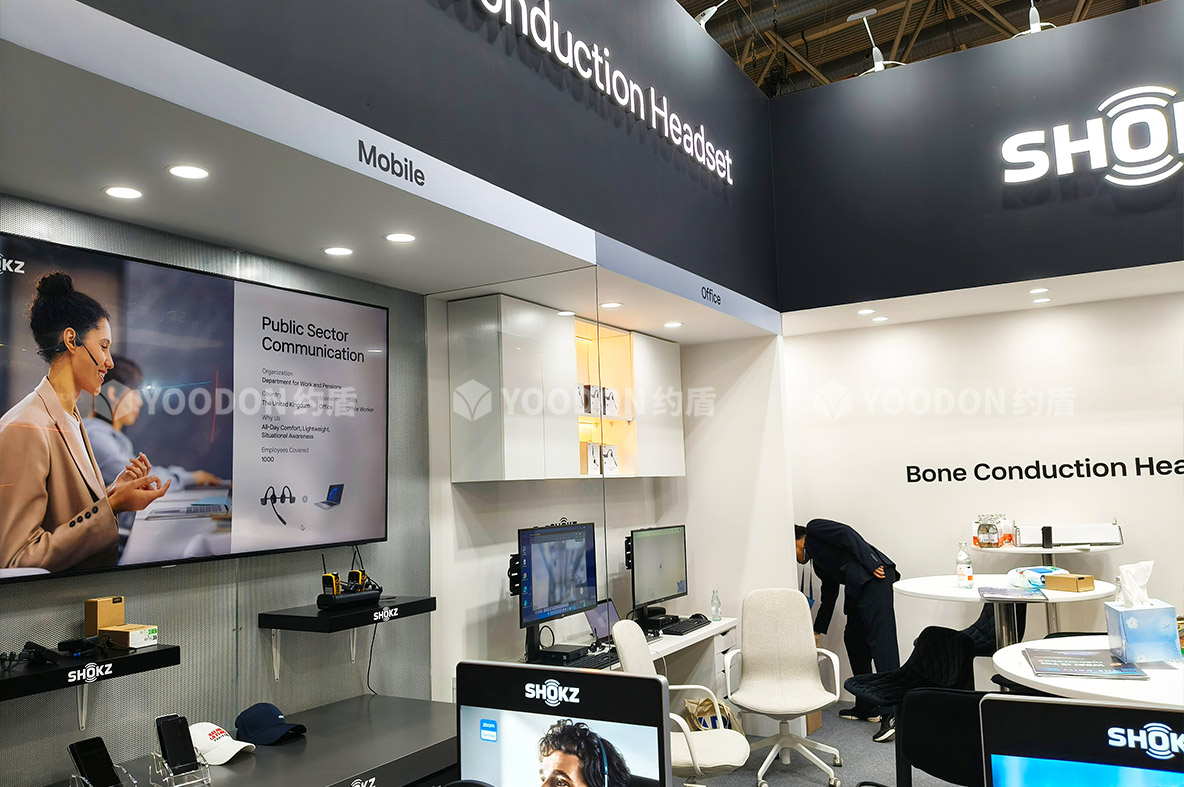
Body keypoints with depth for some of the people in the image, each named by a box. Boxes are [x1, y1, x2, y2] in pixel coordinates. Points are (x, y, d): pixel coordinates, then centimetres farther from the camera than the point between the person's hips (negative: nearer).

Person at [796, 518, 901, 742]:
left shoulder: (814, 528, 7)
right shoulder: (819, 563, 30)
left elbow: (847, 534, -9)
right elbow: (828, 597, 35)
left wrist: (872, 564, -18)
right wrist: (817, 632, 40)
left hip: (874, 576, -10)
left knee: (880, 639, -15)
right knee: (853, 639, 12)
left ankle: (892, 715, -21)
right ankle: (866, 707, 17)